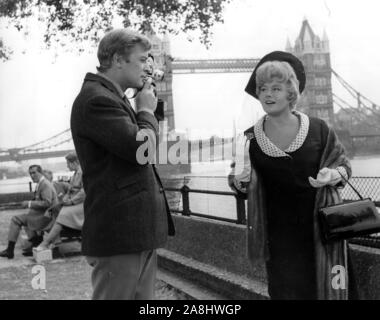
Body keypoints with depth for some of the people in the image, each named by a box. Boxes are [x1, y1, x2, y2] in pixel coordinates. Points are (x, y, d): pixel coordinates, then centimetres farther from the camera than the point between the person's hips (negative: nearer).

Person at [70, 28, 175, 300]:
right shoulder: (97, 99, -14)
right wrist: (147, 110, -7)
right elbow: (141, 149, -21)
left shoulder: (112, 97, 19)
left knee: (144, 295, 14)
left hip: (140, 228, 10)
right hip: (119, 231, -10)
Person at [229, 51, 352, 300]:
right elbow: (240, 185, 7)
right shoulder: (250, 138, -3)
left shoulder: (318, 129, -6)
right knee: (285, 291, 6)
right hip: (278, 237, 1)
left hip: (321, 232, -1)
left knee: (324, 289, 7)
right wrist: (240, 179, -15)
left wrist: (333, 175, -15)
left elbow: (344, 164, 6)